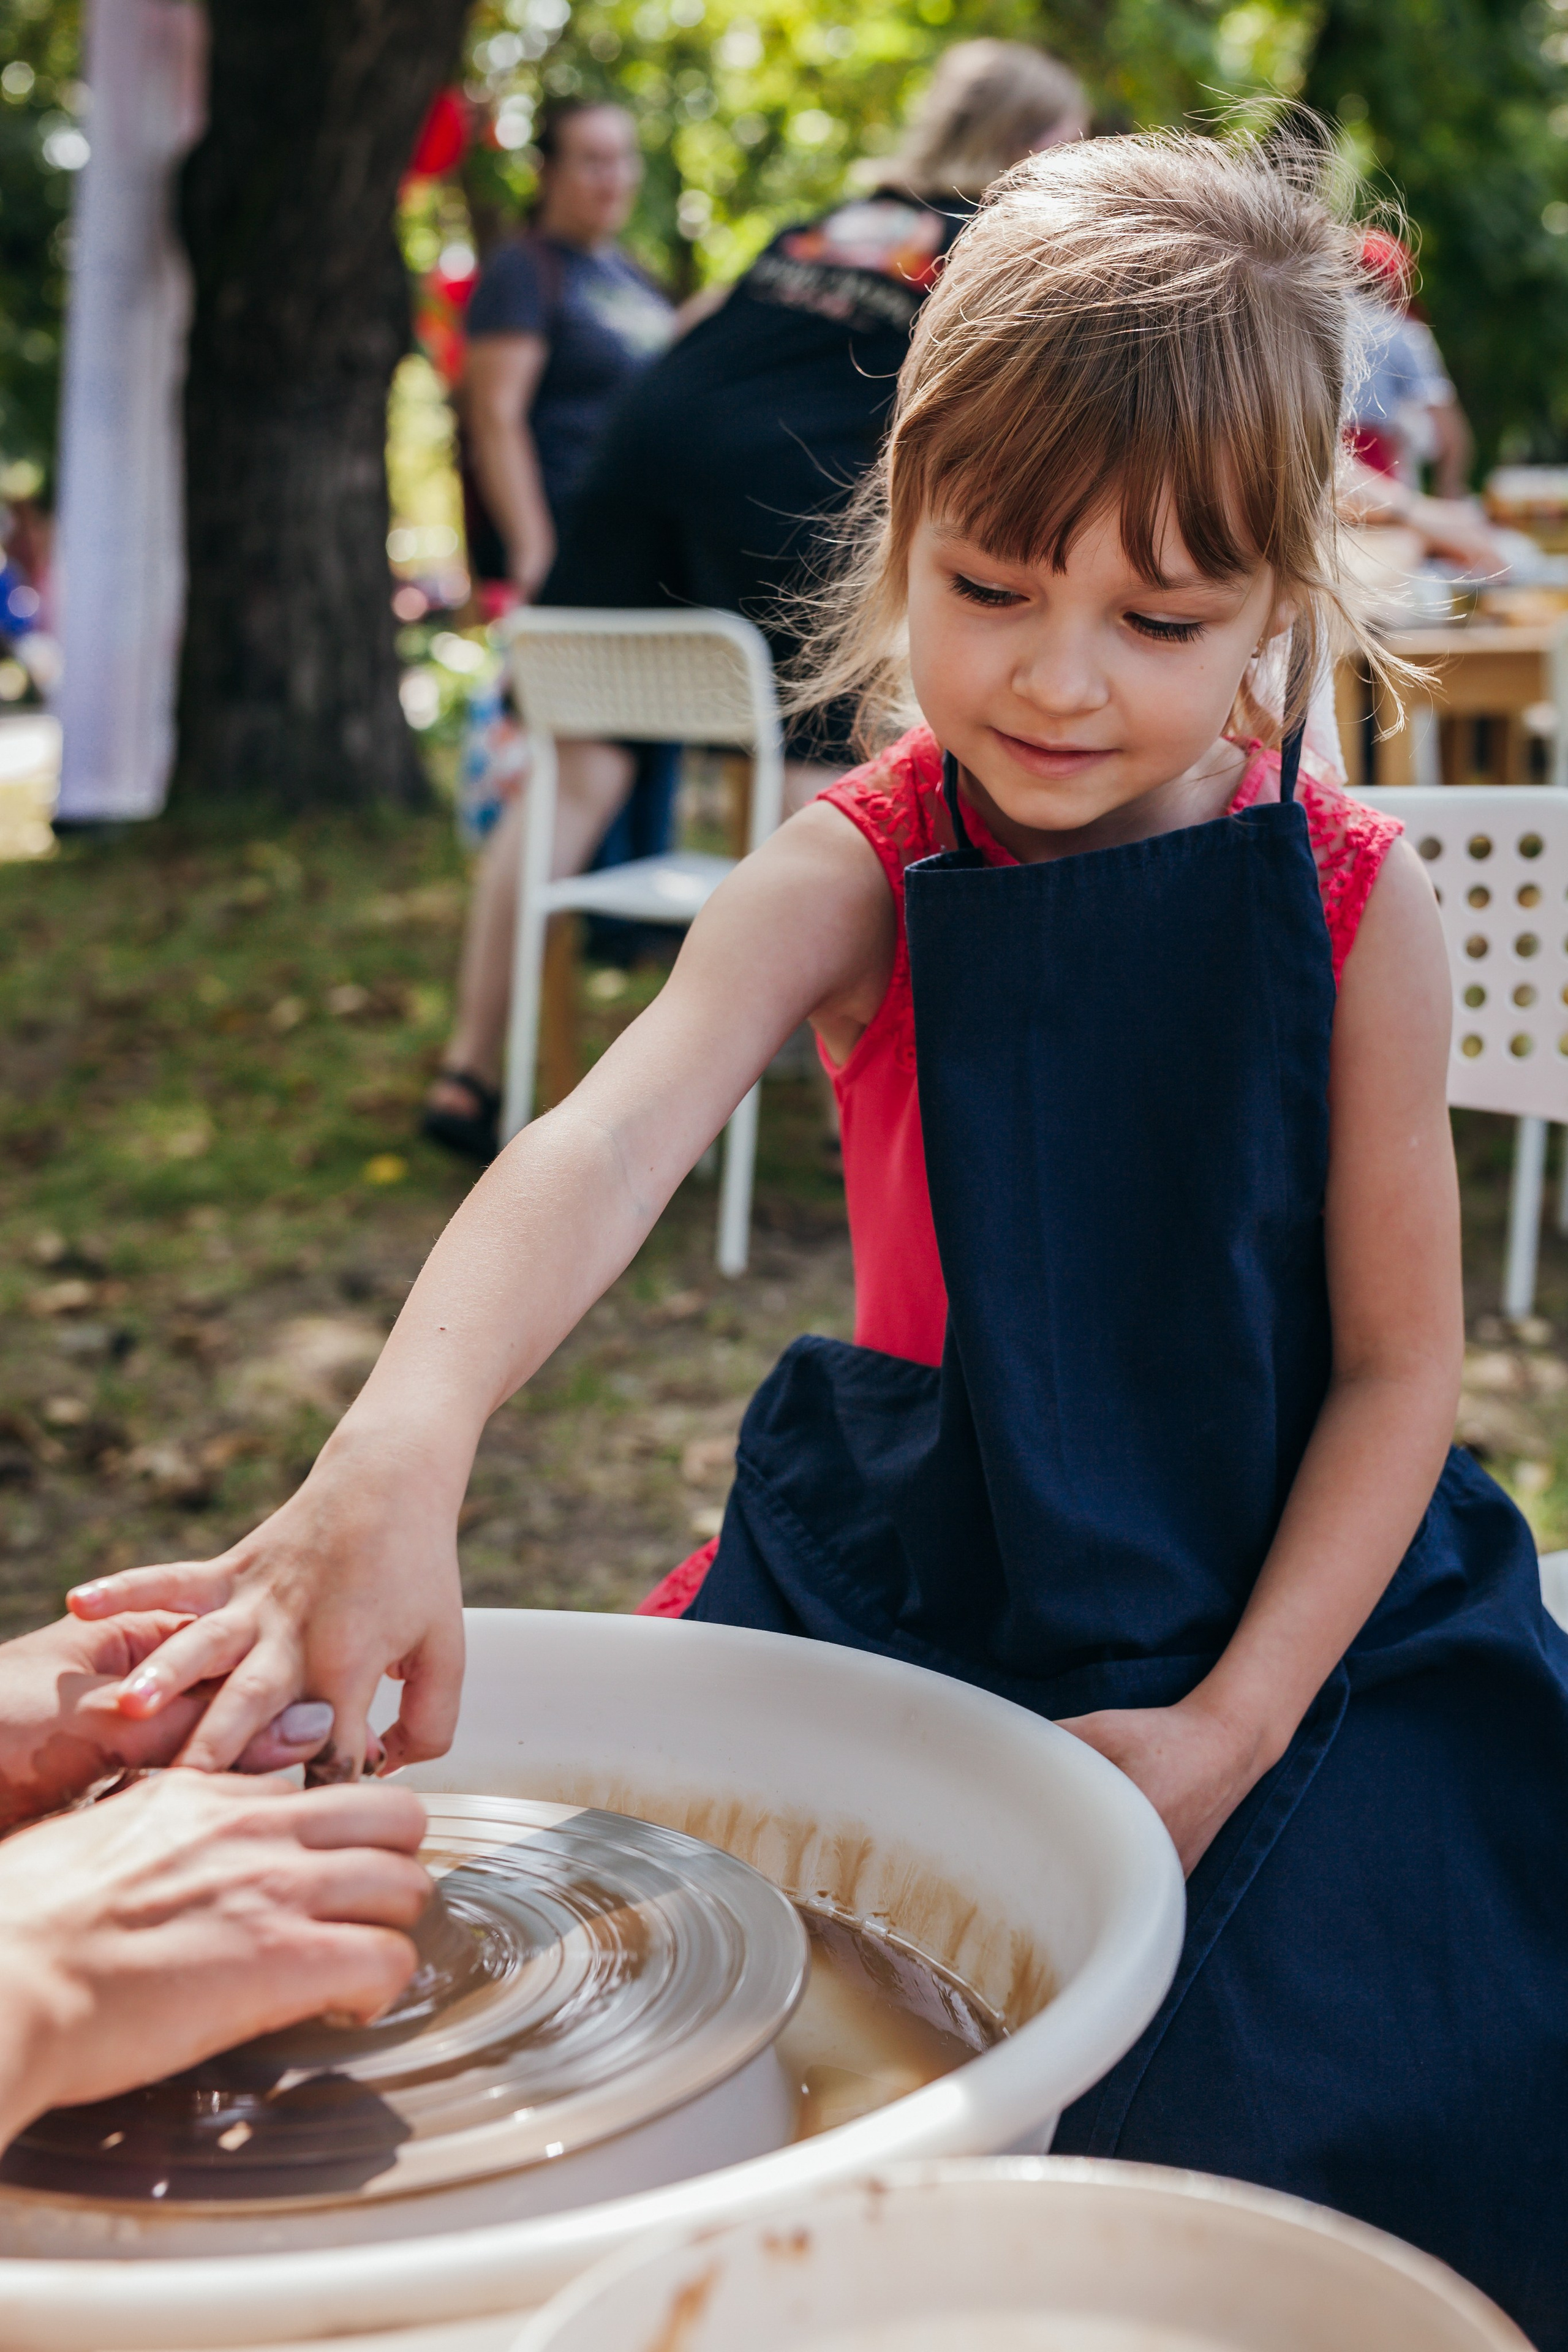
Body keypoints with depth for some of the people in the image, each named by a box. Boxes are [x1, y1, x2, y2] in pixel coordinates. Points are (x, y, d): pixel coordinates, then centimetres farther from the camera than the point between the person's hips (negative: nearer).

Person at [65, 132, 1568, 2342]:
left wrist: (1234, 1725, -14)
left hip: (1294, 1598, 0)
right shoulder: (856, 876, -11)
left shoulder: (1353, 905, -9)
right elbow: (605, 1145, -30)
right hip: (917, 1579, 1)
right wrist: (392, 1469, -49)